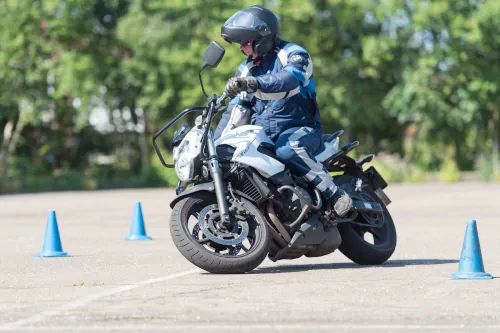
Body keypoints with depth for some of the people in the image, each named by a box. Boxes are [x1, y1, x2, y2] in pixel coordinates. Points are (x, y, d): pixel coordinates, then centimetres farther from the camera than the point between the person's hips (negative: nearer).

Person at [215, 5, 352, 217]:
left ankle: (334, 194, -27)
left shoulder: (293, 54, -6)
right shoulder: (247, 70, 16)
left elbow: (290, 79, -30)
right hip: (263, 135, 7)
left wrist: (254, 83, -47)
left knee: (288, 150, -39)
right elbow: (236, 110, 16)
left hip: (300, 130, -7)